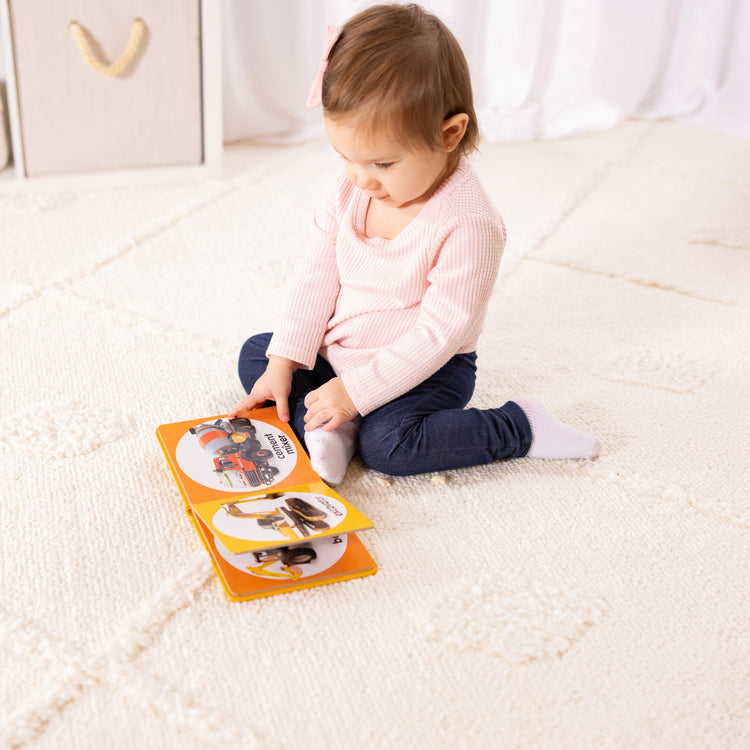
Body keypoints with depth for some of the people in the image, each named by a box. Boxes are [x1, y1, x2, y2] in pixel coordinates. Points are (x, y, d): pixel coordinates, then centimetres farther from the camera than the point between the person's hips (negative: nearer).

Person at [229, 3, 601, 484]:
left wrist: (355, 390, -27)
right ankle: (325, 427, -14)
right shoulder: (352, 189, -7)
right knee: (255, 355, 4)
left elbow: (440, 332, -26)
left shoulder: (470, 224, -27)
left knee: (387, 443, -31)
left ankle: (520, 427, -12)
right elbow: (318, 277, -1)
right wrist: (284, 362, -8)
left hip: (425, 369, -7)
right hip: (337, 353, 7)